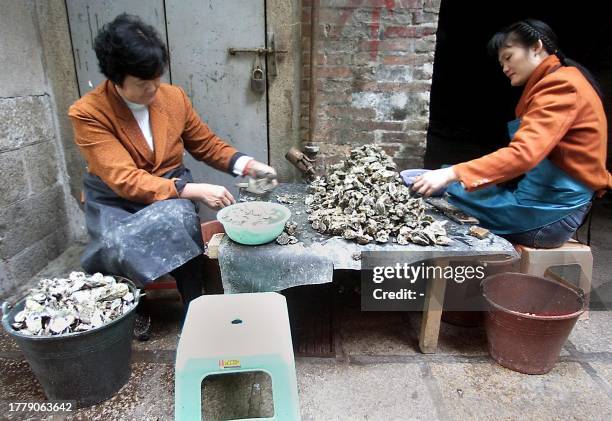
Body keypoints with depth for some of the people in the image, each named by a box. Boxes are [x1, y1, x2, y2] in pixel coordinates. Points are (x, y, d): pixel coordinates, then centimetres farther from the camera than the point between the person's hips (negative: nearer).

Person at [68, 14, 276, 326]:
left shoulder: (174, 96, -3)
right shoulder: (87, 113, -16)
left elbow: (207, 145, 8)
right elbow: (124, 180, -24)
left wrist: (247, 165, -10)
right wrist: (192, 190, -34)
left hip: (173, 194, 2)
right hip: (115, 203, -1)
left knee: (178, 220, -32)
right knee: (121, 242, -32)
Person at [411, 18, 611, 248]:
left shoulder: (561, 84, -12)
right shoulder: (558, 81, 19)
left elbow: (523, 154, -27)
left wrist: (452, 174, -32)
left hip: (551, 211, -9)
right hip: (548, 201, 9)